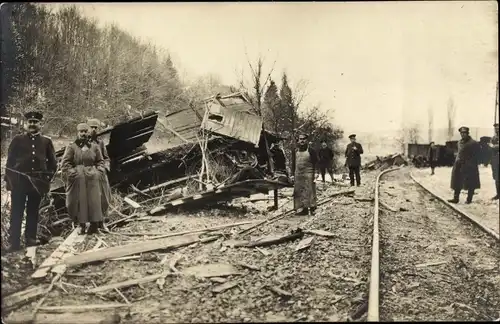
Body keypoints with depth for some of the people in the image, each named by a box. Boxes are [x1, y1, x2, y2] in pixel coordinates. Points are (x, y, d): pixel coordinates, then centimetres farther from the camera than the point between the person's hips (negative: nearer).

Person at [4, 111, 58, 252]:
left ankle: (31, 238, 18)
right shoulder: (17, 139, 5)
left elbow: (53, 162, 12)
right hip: (18, 181, -1)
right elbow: (10, 160, 4)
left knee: (33, 212, 9)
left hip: (38, 182, 1)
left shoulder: (46, 141, 8)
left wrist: (47, 178, 4)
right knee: (16, 213, 1)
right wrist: (9, 179, -3)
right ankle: (14, 242, 6)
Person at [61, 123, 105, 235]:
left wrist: (98, 172, 2)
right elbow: (65, 163, 2)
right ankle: (81, 224, 8)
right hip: (77, 179, -1)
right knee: (79, 202, 0)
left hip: (92, 178, 1)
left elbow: (100, 161, 15)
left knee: (93, 201, -1)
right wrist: (71, 173, -8)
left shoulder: (95, 147, 11)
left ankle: (94, 224, 6)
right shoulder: (71, 147, 4)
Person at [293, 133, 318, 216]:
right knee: (299, 192, 5)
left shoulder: (310, 150, -4)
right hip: (298, 174, 6)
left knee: (309, 191, -5)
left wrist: (314, 173, -11)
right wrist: (294, 174, 13)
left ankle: (312, 207, 0)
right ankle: (302, 208, 11)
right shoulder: (296, 151, 12)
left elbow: (315, 162, -5)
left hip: (308, 174, -6)